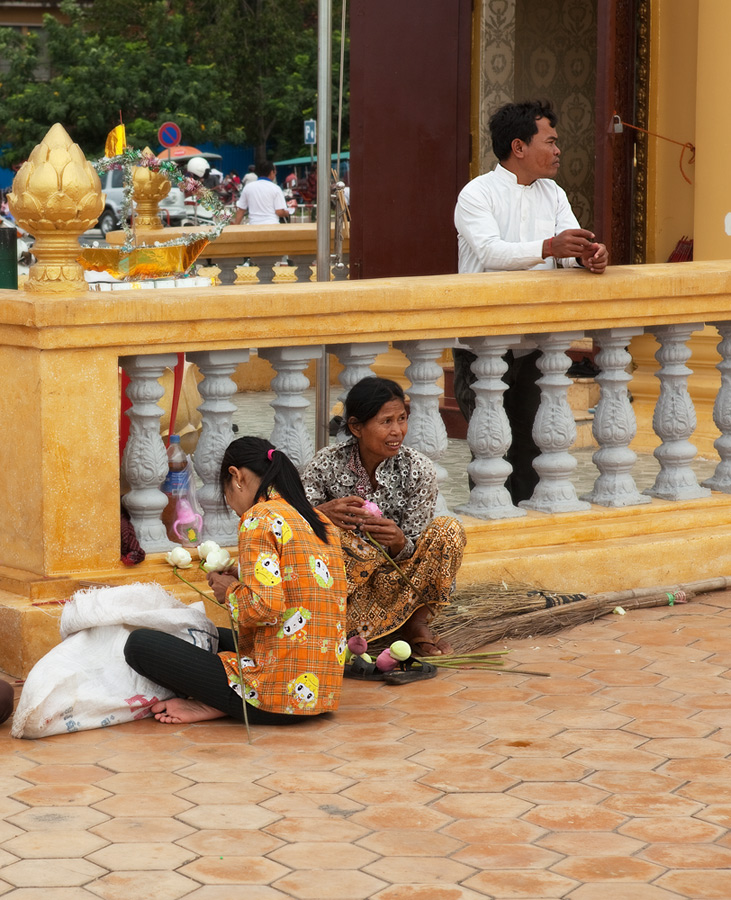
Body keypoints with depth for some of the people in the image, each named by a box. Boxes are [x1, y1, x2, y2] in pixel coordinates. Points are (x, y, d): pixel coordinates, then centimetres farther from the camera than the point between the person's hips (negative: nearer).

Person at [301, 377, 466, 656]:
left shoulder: (417, 470, -10)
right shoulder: (327, 465, -12)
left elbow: (412, 555, -9)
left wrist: (398, 541, -34)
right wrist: (321, 514, -40)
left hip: (397, 590, 2)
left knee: (448, 531, -21)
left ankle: (416, 624, -11)